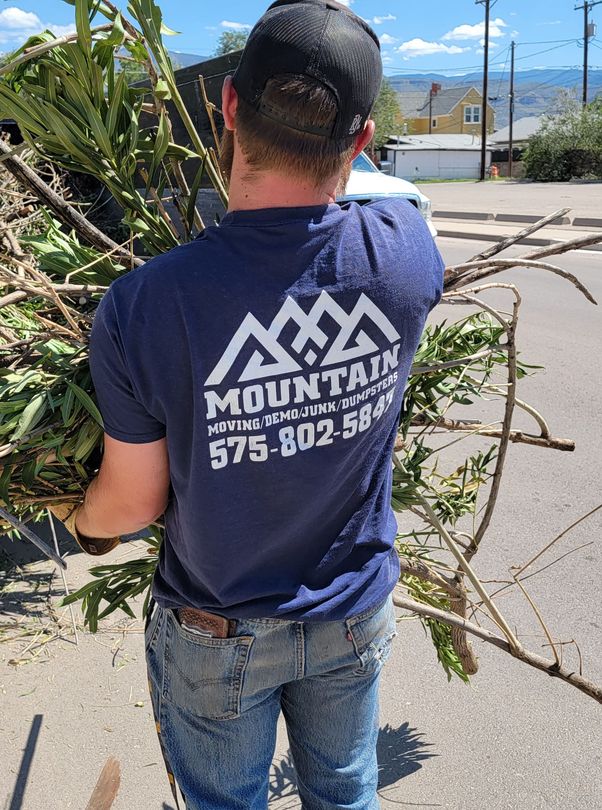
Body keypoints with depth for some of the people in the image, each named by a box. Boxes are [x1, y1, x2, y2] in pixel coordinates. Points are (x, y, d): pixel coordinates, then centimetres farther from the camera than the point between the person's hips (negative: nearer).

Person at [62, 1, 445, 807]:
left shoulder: (139, 309, -29)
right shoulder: (406, 249, -23)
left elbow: (133, 503, -14)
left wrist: (85, 521, 9)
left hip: (219, 633, -2)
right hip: (354, 617, 3)